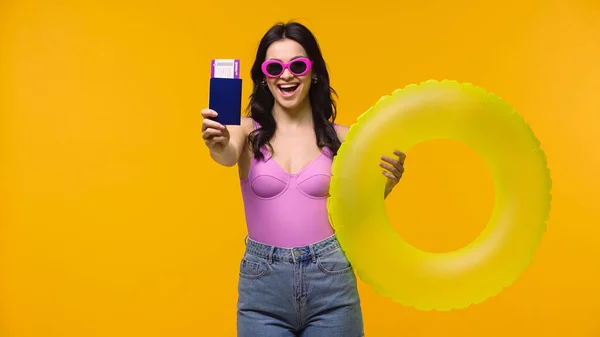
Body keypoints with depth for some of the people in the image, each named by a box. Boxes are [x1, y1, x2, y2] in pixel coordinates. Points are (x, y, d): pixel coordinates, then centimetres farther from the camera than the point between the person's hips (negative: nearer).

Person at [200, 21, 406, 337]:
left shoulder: (340, 138, 1)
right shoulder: (249, 130, -3)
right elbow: (228, 156, -25)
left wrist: (384, 186, -12)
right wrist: (218, 143, -46)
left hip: (329, 279, 1)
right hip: (262, 282, 0)